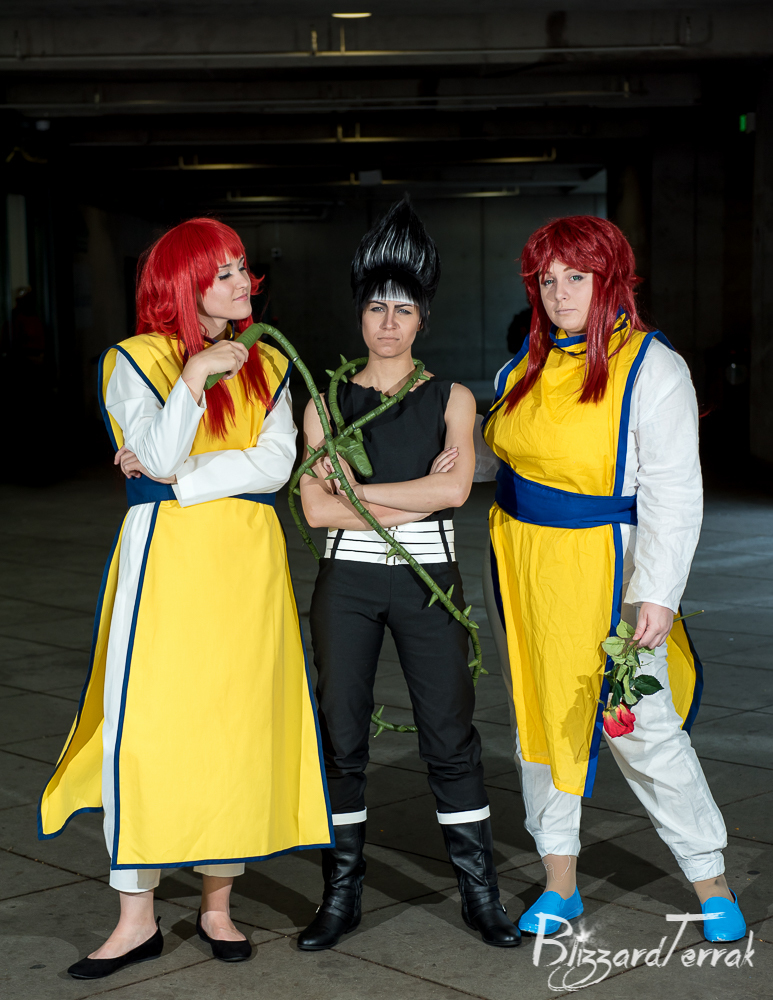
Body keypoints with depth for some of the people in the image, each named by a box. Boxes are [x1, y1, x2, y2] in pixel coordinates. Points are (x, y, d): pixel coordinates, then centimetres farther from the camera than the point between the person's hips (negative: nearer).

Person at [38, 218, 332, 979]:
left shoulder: (266, 364, 13)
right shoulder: (135, 360, 2)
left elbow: (276, 462, -2)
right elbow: (158, 457, -11)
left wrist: (179, 476, -10)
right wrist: (194, 379, -21)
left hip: (248, 559, 3)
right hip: (166, 558, -3)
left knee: (238, 729, 4)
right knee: (143, 727, -5)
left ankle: (217, 903, 18)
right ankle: (137, 918, 7)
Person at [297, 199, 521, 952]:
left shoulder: (451, 400, 4)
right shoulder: (326, 403, 5)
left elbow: (455, 488, -12)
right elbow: (315, 508, -6)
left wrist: (359, 492, -10)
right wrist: (412, 500, -12)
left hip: (427, 580, -1)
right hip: (347, 582, 1)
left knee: (449, 733, 2)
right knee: (342, 733, 5)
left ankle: (479, 891, 14)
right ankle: (342, 892, 18)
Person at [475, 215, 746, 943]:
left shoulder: (652, 368, -10)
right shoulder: (526, 365, 8)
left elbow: (673, 494, -14)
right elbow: (495, 452, 22)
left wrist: (656, 594, -20)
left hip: (601, 565, -6)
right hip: (520, 563, 6)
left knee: (644, 729, -3)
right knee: (538, 715, 11)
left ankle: (713, 887, 14)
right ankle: (559, 887, 25)